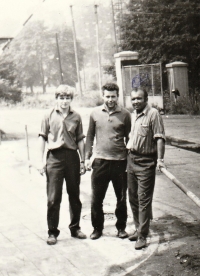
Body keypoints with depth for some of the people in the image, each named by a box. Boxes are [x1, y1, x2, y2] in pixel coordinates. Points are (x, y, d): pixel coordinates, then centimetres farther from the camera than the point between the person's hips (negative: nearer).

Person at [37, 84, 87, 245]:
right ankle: (52, 232, 11)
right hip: (54, 157, -2)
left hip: (72, 156, 2)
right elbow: (42, 138, 4)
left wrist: (83, 161, 6)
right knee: (53, 198, 0)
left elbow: (80, 141, 8)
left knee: (75, 196, 11)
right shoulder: (49, 116, 2)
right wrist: (41, 161, -1)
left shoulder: (76, 117, 5)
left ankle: (75, 227, 26)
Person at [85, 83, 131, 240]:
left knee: (121, 198, 9)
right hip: (100, 161, 1)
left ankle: (121, 227, 26)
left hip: (120, 161, -1)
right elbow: (90, 136, 11)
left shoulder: (125, 115, 0)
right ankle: (97, 228, 22)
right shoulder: (95, 113, 4)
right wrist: (87, 157, 5)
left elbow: (128, 138, 6)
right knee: (96, 198, 6)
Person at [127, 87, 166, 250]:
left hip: (146, 162, -8)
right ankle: (138, 229, 28)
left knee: (144, 199, -4)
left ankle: (142, 236, 2)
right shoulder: (132, 115, 13)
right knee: (133, 197, 14)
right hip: (131, 159, 8)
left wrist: (160, 159, -22)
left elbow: (159, 138, -16)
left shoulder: (153, 114, -11)